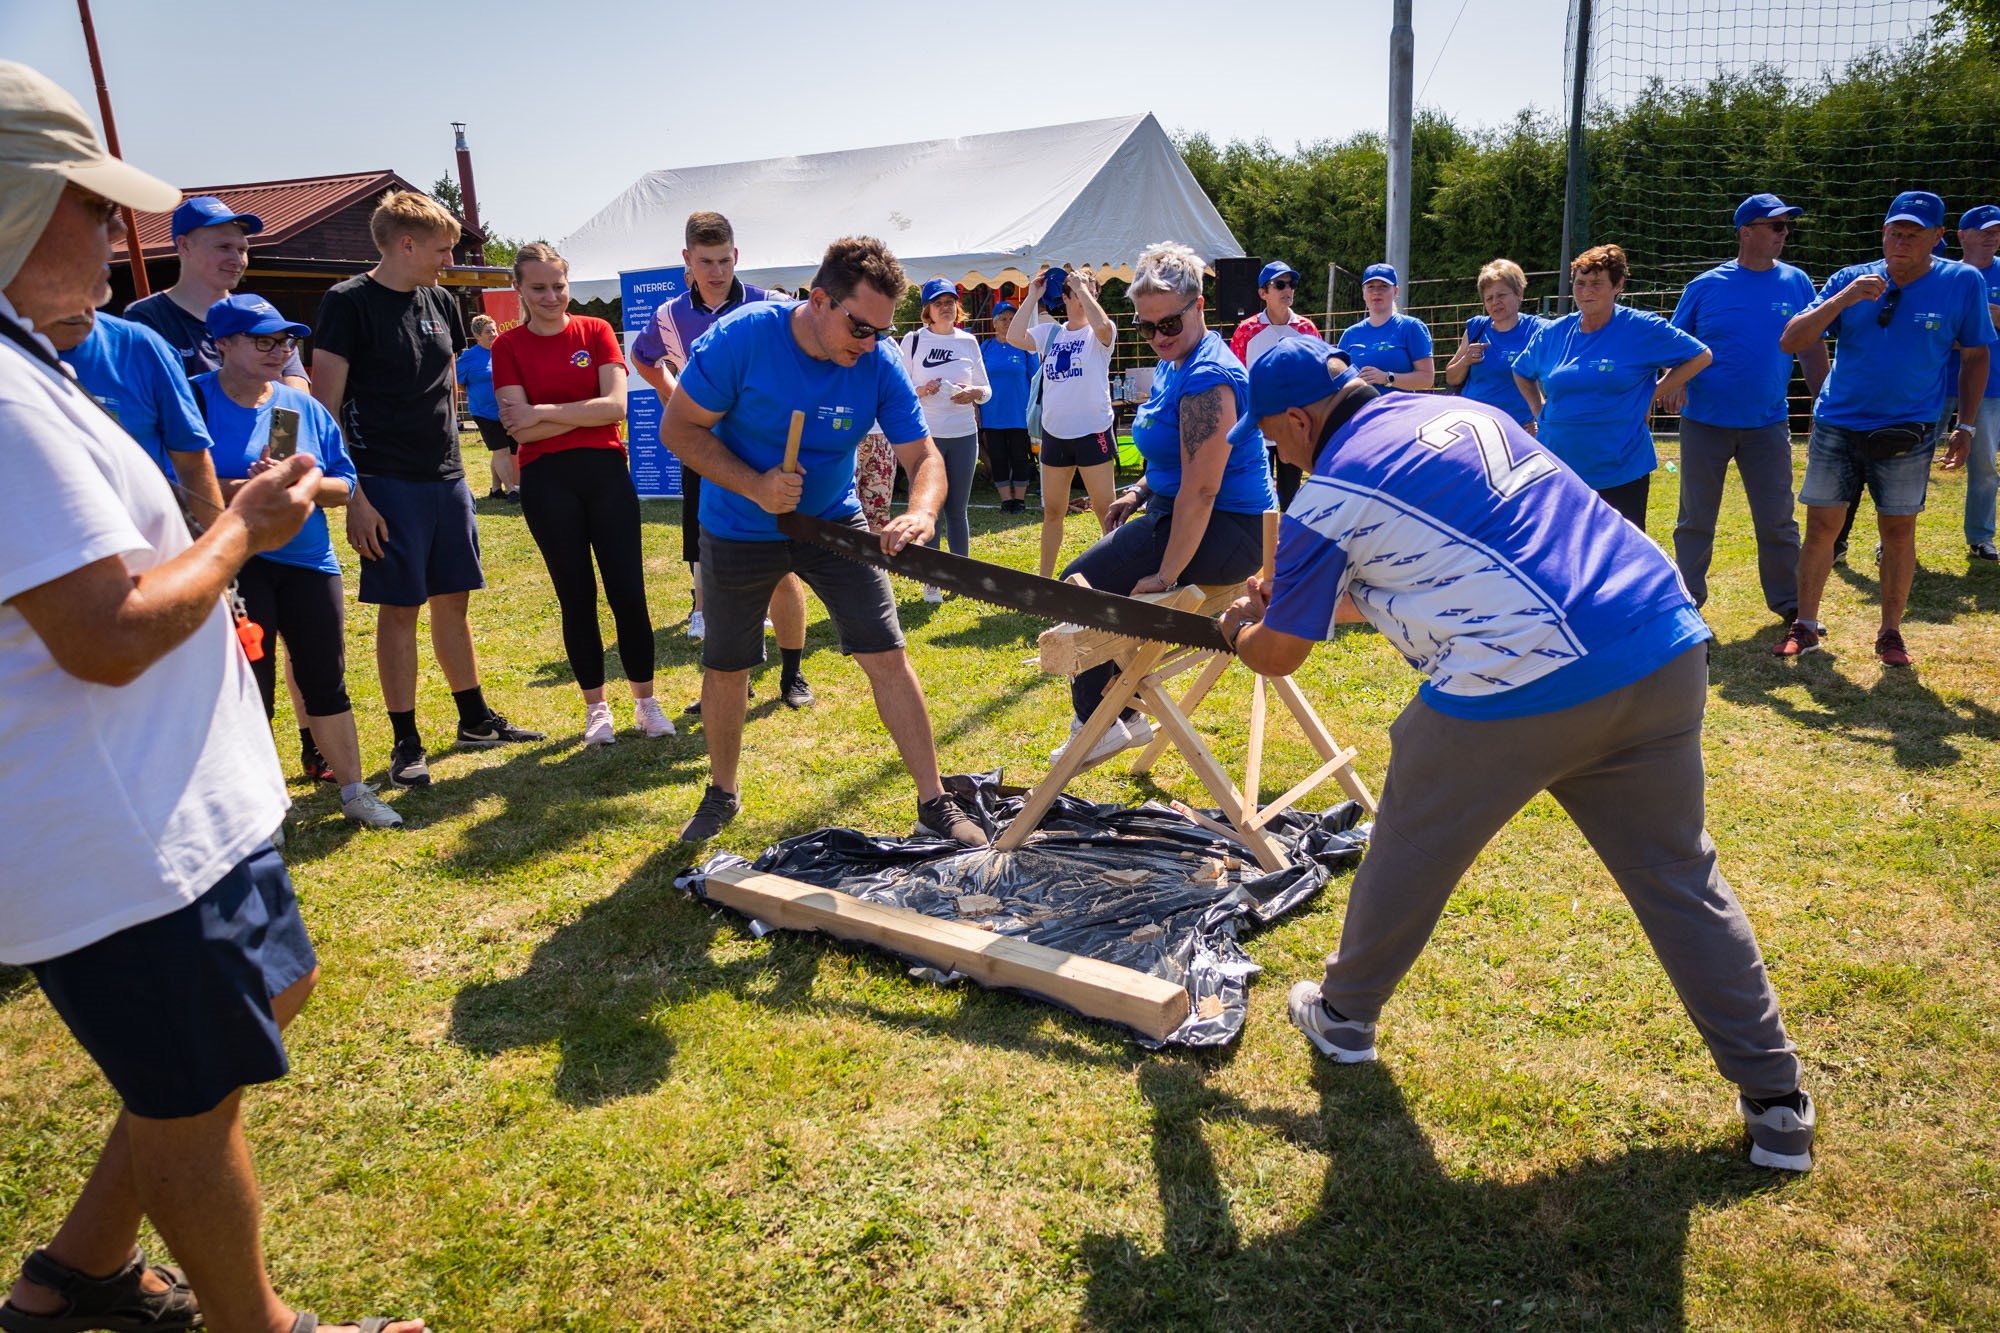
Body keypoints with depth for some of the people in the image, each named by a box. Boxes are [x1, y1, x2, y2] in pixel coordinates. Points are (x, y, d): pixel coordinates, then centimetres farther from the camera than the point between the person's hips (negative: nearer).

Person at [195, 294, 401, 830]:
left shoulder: (304, 406, 7)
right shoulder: (196, 399, -6)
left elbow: (345, 483, 7)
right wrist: (245, 486, -24)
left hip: (307, 558, 4)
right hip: (234, 563, -4)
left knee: (326, 681, 9)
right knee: (252, 688, 2)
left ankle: (353, 791, 20)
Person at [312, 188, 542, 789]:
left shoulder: (439, 302, 10)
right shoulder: (349, 303, -9)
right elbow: (325, 408, -12)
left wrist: (449, 451, 16)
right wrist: (351, 496, -17)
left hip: (447, 477, 6)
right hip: (388, 485, -6)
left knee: (454, 600, 13)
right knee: (399, 608, 0)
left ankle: (476, 719, 24)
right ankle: (406, 743, 10)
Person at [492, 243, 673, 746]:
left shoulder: (596, 331, 4)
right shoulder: (509, 346, 2)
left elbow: (616, 406, -8)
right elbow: (518, 428, -8)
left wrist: (545, 412, -10)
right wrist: (587, 411, -9)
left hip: (606, 471, 0)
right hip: (547, 480, 0)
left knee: (628, 592, -1)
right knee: (577, 596, 6)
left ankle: (646, 702, 13)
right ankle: (596, 707, 19)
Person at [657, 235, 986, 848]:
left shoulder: (880, 364, -17)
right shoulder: (741, 337, -23)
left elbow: (924, 457, -15)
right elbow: (679, 428, -16)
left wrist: (920, 511, -38)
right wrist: (754, 487, -29)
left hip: (832, 521, 1)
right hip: (738, 529, -1)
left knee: (887, 656, -8)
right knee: (725, 669, 11)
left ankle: (935, 804, 3)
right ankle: (722, 792, 36)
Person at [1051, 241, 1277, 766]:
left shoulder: (1207, 378, -22)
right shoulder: (1172, 366, 11)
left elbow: (1201, 490, -26)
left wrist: (1165, 576, -25)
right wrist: (1140, 493, 7)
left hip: (1226, 530, -11)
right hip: (1178, 513, 11)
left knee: (1082, 586, -11)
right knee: (1096, 580, 16)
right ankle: (1124, 716, 23)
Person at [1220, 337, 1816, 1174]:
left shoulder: (1327, 499, -1)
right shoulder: (1463, 413, 21)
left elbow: (1279, 656, 10)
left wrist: (1239, 633, 34)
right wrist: (1306, 601, 40)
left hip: (1519, 684, -6)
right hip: (1669, 651, 7)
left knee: (1410, 854, 17)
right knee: (1679, 877, 18)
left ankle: (1344, 1015, 38)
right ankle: (1775, 1103, 24)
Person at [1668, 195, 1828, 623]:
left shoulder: (1796, 283, 4)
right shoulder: (1706, 286, -2)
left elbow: (1812, 349, 8)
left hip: (1767, 425, 1)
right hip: (1705, 423, -1)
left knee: (1777, 522, 6)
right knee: (1696, 520, 8)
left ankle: (1790, 603, 18)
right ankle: (1686, 601, 20)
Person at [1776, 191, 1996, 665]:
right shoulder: (1851, 279, -4)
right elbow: (1790, 341, -11)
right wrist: (1844, 298, -24)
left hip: (1908, 430, 0)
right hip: (1837, 425, 1)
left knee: (1898, 530, 5)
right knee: (1821, 526, 2)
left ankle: (1891, 634, 17)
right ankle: (1805, 628, 13)